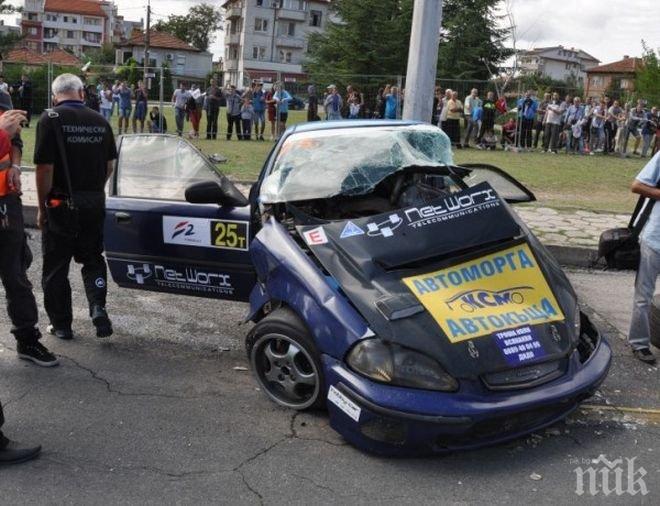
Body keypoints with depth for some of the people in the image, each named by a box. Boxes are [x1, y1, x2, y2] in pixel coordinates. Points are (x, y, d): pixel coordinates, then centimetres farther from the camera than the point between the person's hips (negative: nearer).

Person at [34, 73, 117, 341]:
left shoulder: (51, 119, -11)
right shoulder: (100, 121, 4)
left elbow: (45, 168, -15)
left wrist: (42, 207, -5)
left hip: (61, 203, -4)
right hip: (95, 203, 4)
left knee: (56, 266, 9)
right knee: (92, 259, 19)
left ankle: (61, 324, 17)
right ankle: (98, 307, -2)